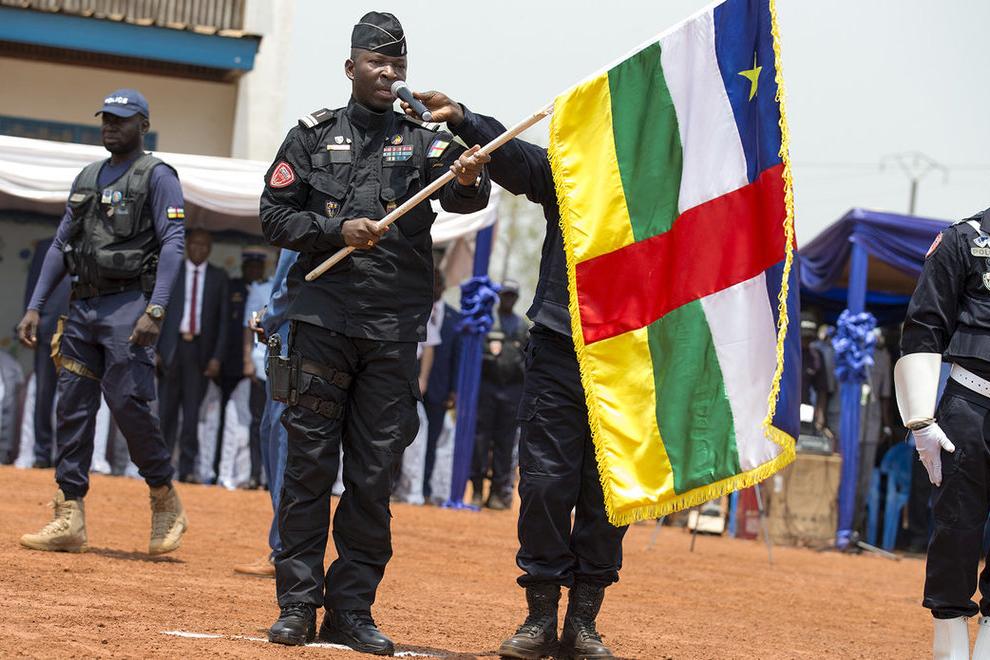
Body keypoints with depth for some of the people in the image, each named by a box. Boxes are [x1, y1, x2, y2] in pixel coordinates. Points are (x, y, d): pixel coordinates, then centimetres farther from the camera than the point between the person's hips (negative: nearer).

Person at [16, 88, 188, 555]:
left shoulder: (156, 176, -1)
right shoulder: (87, 178, 19)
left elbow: (172, 245, -11)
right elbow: (61, 245, 20)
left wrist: (155, 310, -22)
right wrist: (35, 307, 11)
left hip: (130, 305, -7)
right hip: (83, 306, 7)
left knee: (127, 400, -16)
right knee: (73, 406, 1)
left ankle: (165, 501, 2)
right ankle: (69, 520, 2)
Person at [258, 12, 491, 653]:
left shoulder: (424, 139, 8)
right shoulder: (313, 136, 9)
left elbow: (465, 195, -10)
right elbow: (275, 215, 5)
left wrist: (469, 179, -34)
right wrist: (337, 230, -11)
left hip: (395, 330, 1)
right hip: (323, 318, -1)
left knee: (375, 474, 3)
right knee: (310, 462, 0)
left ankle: (351, 609, 9)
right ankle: (298, 604, 5)